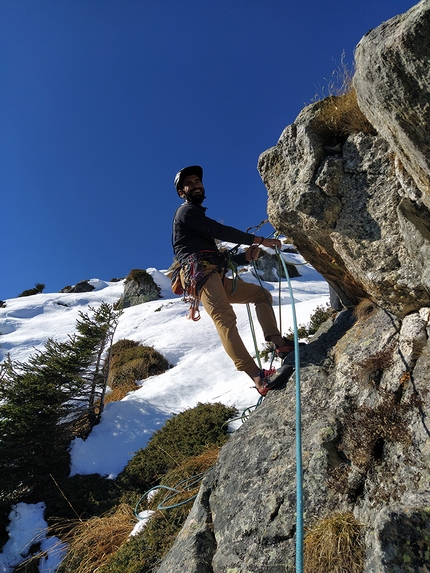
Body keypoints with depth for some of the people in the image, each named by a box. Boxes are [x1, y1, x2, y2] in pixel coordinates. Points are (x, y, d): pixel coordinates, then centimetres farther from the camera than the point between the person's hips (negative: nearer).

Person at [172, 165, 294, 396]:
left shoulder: (198, 217, 33)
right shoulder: (186, 211, 7)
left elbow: (219, 257, 28)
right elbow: (220, 231, -8)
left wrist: (245, 256, 11)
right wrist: (259, 240, -6)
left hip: (216, 277, 10)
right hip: (200, 273, -10)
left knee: (262, 294, 11)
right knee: (225, 319, -28)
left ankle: (278, 342, -5)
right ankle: (259, 378, -41)